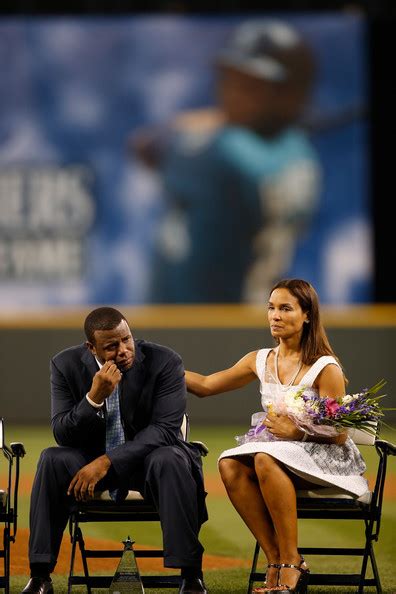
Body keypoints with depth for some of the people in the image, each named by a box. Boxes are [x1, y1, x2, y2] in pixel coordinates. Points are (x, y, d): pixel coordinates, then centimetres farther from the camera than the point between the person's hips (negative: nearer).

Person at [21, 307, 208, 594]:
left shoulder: (165, 362, -15)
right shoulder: (67, 365, -9)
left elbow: (165, 428, -20)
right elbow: (62, 434, -11)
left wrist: (107, 461, -28)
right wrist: (95, 397, -31)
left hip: (148, 455, -2)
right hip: (92, 458, 2)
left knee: (171, 461, -36)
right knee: (52, 460, -27)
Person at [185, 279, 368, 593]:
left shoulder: (325, 368, -10)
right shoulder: (260, 361, 8)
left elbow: (338, 435, -9)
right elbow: (205, 385, 14)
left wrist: (298, 432, -23)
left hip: (330, 460, -6)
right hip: (282, 454, 6)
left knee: (266, 459, -35)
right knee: (230, 464, -24)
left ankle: (292, 564, -28)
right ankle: (276, 562, -21)